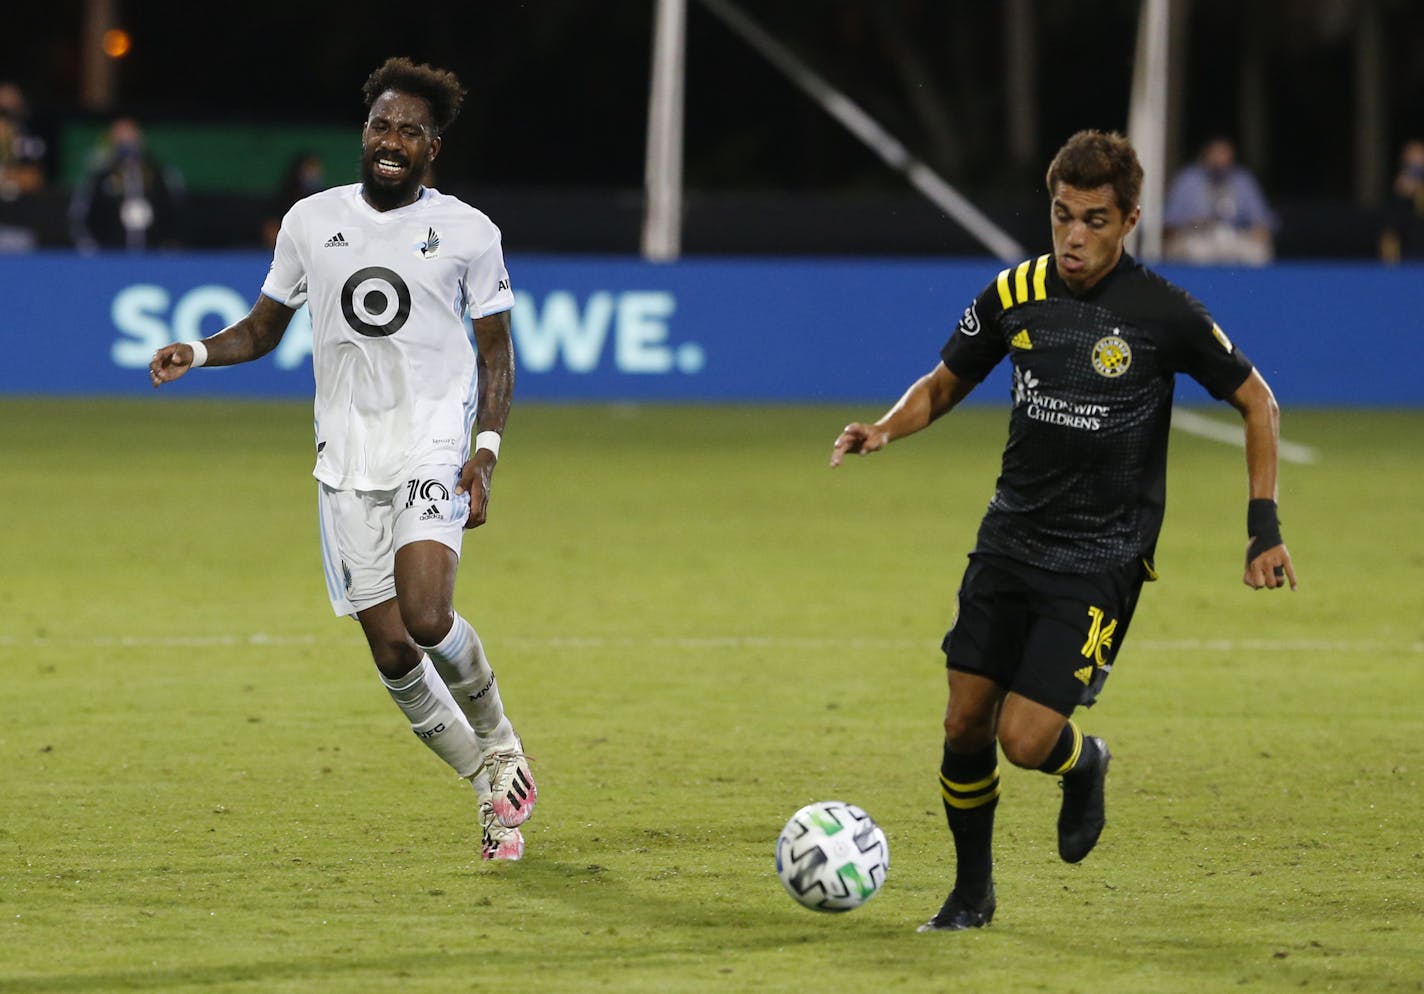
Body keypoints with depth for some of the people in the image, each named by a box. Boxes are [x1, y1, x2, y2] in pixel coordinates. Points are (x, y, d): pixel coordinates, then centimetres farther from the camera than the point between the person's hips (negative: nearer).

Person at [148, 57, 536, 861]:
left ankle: (500, 746, 4)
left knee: (427, 618, -24)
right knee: (392, 652, -1)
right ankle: (493, 790, 17)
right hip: (348, 461, 3)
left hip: (434, 449, -3)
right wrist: (197, 353, -5)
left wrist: (486, 452, -7)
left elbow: (496, 351, 6)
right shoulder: (312, 222, 7)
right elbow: (264, 329, 15)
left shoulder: (468, 233, 1)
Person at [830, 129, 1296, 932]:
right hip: (1012, 536, 4)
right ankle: (972, 893, 21)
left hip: (1101, 562, -4)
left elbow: (1257, 401, 0)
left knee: (1026, 738, -13)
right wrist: (886, 430, -6)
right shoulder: (1016, 295, -1)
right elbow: (945, 384, 14)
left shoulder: (1165, 314, -12)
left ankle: (1085, 763, 24)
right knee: (966, 722, 0)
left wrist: (1265, 527, -6)